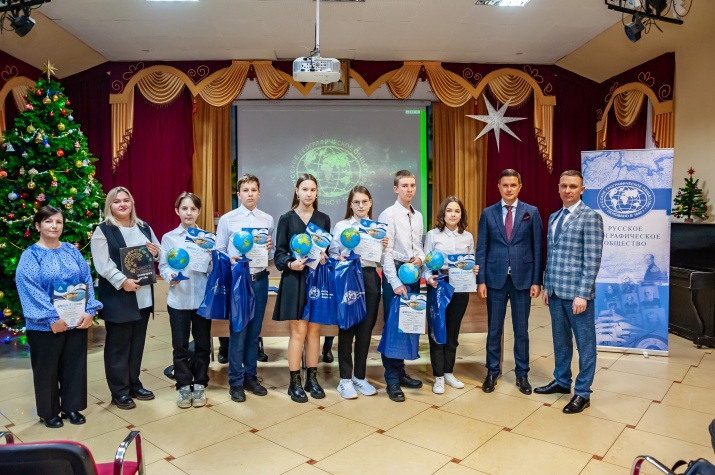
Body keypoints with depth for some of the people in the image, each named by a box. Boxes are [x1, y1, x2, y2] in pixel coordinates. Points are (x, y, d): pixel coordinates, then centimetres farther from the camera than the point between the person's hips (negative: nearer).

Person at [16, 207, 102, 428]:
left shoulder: (72, 251, 7)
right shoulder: (31, 255, -5)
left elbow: (87, 281, 2)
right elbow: (31, 289, -14)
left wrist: (89, 310, -10)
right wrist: (52, 318, -20)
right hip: (45, 325, -3)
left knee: (74, 365, 12)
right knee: (47, 368, 9)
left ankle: (71, 407, 28)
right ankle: (48, 412, 26)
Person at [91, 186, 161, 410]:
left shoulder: (144, 227, 13)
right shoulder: (103, 230, -4)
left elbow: (158, 253, 19)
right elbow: (103, 264, -13)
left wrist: (156, 252, -4)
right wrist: (123, 281, -24)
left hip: (143, 296, 6)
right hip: (118, 297, -5)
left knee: (137, 343, 13)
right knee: (118, 345, 4)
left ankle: (134, 385, 27)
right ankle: (119, 392, 16)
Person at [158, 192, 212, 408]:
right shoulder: (168, 238, 4)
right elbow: (163, 266, 0)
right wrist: (171, 277, -20)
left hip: (202, 298, 1)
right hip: (178, 299, 0)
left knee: (203, 343, 9)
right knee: (180, 345, 7)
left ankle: (199, 385, 24)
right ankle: (184, 386, 22)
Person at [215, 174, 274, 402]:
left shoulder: (268, 220, 10)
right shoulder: (227, 219, 2)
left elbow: (271, 254, 11)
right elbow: (219, 252, 1)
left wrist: (269, 249, -11)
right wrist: (231, 260, -18)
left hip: (260, 280, 3)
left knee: (254, 332, 12)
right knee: (237, 332, 0)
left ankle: (251, 377, 25)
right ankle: (236, 382, 14)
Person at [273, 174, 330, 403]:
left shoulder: (323, 219, 10)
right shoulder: (286, 219, 1)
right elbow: (279, 254, -1)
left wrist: (324, 255, -9)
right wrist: (291, 264, -20)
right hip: (295, 280, -3)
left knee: (314, 330, 7)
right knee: (299, 331, -2)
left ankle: (312, 379, 20)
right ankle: (294, 382, 11)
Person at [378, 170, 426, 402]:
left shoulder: (418, 216, 14)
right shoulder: (388, 215, -7)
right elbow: (386, 252, -12)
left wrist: (420, 258, -2)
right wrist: (395, 282, -17)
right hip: (395, 272, -6)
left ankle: (400, 373, 24)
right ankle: (392, 381, 6)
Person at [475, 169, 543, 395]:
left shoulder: (531, 212, 2)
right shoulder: (488, 213, 3)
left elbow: (538, 248, 1)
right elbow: (481, 249, 2)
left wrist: (537, 281, -4)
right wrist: (481, 280, -4)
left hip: (522, 279, 0)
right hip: (495, 279, 1)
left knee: (521, 329, 9)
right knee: (494, 329, 9)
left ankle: (522, 374, 25)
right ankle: (492, 372, 24)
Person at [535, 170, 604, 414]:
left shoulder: (591, 217, -9)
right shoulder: (554, 217, 13)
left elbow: (592, 260, -14)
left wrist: (582, 294, -18)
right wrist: (546, 287, 14)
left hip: (577, 293, -7)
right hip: (556, 292, 7)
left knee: (585, 342, 6)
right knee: (560, 339, 19)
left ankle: (582, 393, 18)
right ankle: (562, 381, 35)